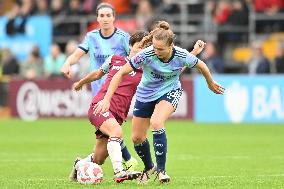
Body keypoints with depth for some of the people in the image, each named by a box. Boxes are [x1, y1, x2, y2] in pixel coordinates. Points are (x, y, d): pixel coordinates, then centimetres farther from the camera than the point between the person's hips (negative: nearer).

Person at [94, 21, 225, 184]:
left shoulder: (182, 56, -25)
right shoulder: (146, 55, -29)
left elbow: (201, 65, -3)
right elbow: (121, 74, -24)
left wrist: (211, 84, 14)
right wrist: (107, 99, -29)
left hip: (170, 92, -2)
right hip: (145, 94, 2)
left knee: (156, 123, -30)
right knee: (137, 138, 6)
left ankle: (161, 169, -16)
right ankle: (149, 167, 37)